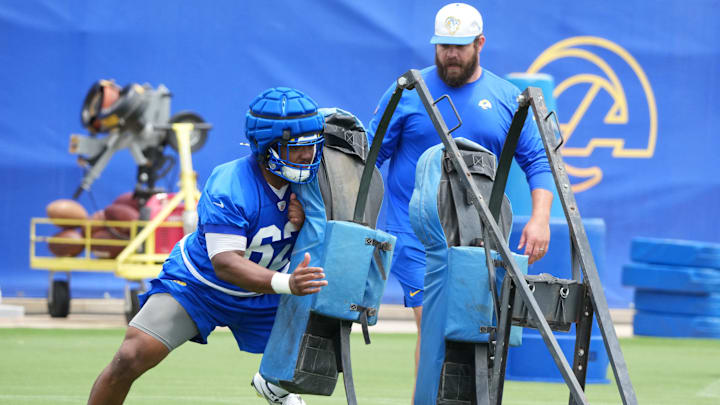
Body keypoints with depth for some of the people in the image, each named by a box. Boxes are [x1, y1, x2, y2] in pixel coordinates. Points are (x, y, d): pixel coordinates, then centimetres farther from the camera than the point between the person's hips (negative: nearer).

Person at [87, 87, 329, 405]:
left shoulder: (305, 177, -14)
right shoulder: (227, 189, -32)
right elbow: (225, 263, -40)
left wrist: (305, 223, -27)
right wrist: (286, 283, -56)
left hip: (261, 295, 5)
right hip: (198, 285, -5)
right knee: (130, 359, -19)